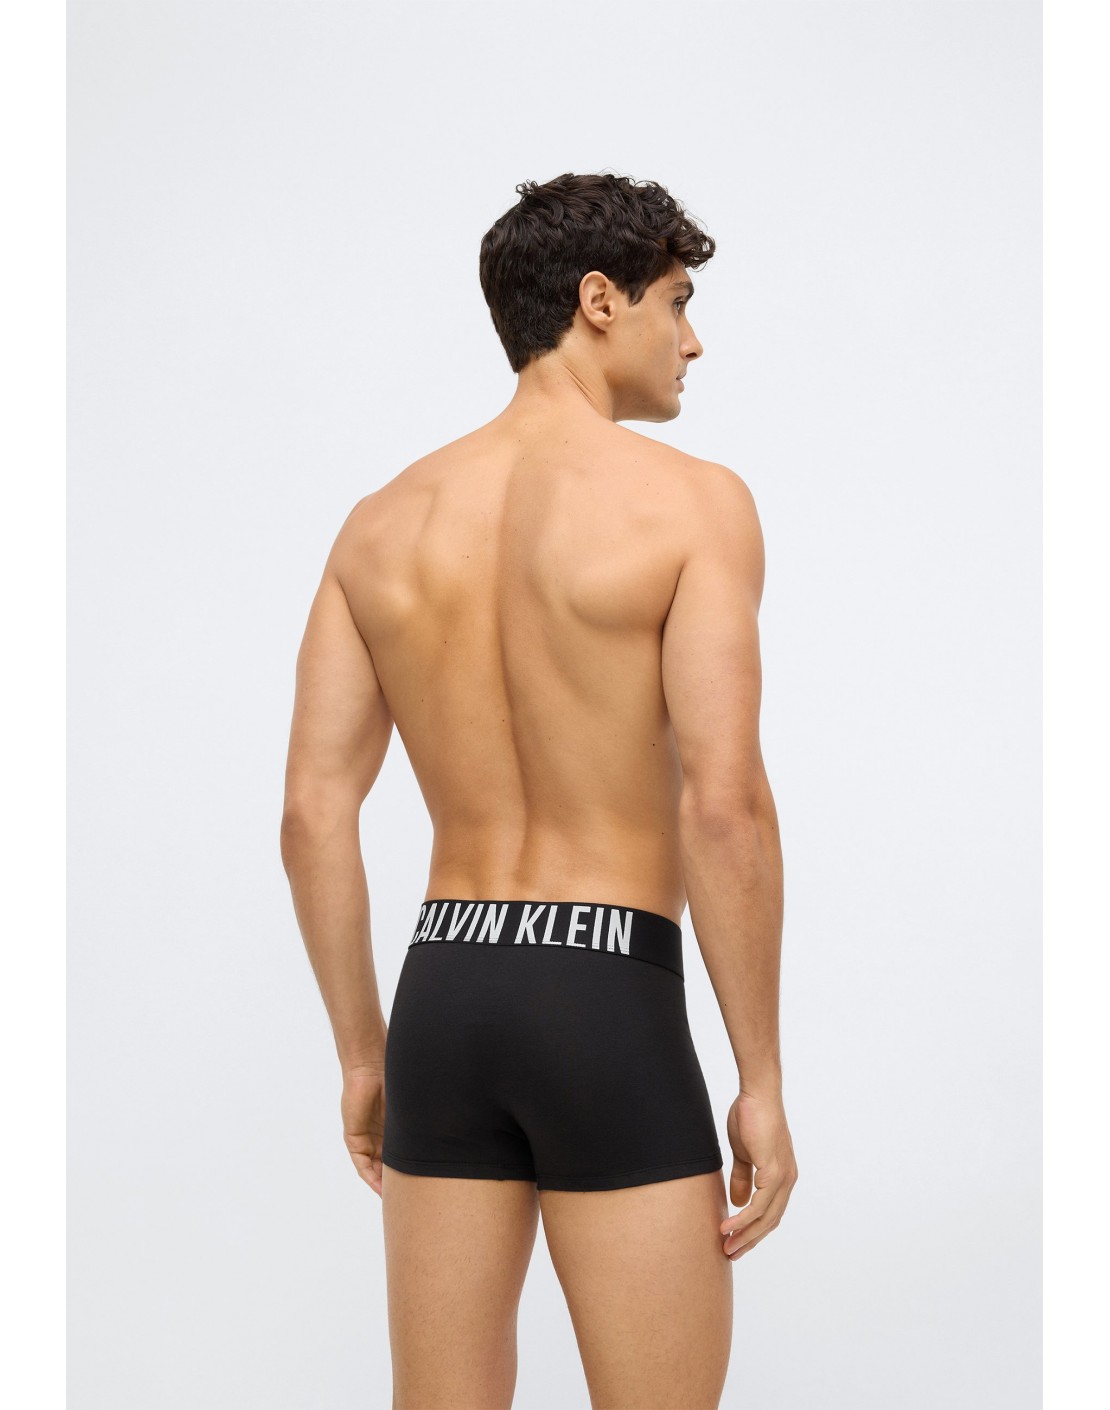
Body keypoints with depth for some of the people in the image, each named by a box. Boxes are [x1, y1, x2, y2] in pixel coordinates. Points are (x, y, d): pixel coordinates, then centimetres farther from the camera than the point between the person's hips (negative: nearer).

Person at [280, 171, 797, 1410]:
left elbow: (312, 810, 4)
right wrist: (763, 1083, -9)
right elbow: (725, 803, -17)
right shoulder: (693, 500, -8)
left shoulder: (383, 521, 8)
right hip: (612, 1008, -5)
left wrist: (360, 1052, 13)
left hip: (445, 993, 6)